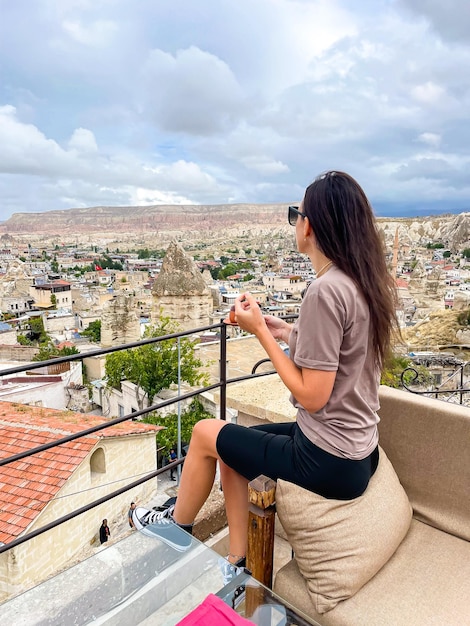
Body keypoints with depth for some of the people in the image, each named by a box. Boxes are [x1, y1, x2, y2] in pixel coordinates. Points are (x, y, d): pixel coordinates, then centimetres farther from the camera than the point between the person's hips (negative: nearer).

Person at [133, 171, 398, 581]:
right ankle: (237, 565, 30)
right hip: (360, 449, 8)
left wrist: (260, 330, -17)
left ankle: (176, 527, 36)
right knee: (231, 443, 19)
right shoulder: (367, 282, 2)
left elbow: (312, 395, -23)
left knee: (206, 433, 8)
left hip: (329, 463, -8)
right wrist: (287, 332, 3)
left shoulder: (325, 291, -26)